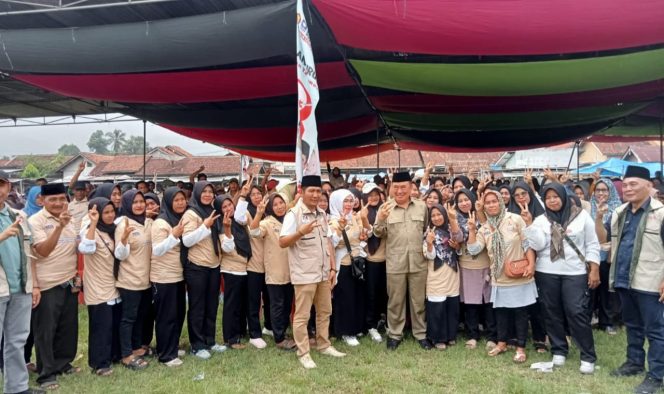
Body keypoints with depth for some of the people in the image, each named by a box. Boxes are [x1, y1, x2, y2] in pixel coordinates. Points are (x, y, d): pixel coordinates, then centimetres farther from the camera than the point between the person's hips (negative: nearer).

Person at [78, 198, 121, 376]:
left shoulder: (113, 229, 9)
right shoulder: (90, 230, -13)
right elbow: (86, 249, -36)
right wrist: (93, 223, -37)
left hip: (114, 285, 7)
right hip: (98, 288, -7)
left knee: (116, 323, 13)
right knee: (101, 325, -2)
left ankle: (114, 355, 27)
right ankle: (100, 363, 9)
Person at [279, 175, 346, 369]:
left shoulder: (322, 214, 10)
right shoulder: (293, 214, -11)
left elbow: (328, 242, 13)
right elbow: (282, 242, -16)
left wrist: (332, 268, 8)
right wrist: (301, 232, -31)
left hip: (323, 273, 7)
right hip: (304, 274, -7)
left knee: (324, 311, 16)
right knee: (302, 315, 2)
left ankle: (324, 345, 31)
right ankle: (303, 354, 13)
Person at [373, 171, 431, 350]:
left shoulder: (422, 206, 3)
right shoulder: (385, 207, -1)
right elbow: (379, 234, -2)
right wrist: (381, 219, -20)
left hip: (418, 261, 1)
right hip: (395, 263, -1)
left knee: (418, 301, 12)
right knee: (395, 301, 10)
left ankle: (421, 333, 27)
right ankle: (394, 334, 24)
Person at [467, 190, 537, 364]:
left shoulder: (515, 219, -7)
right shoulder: (484, 228, 4)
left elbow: (528, 243, -7)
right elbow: (473, 249, -5)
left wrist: (531, 264, -16)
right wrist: (472, 230, -14)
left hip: (519, 276, -4)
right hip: (499, 278, 4)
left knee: (520, 311, 4)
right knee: (501, 310, 15)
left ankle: (521, 347, 16)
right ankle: (502, 343, 30)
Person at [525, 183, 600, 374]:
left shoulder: (581, 215, 1)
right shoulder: (541, 220, 4)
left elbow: (592, 244, 3)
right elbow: (537, 245, -9)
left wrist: (594, 270, -2)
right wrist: (529, 223, -15)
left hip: (575, 273, -2)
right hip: (546, 273, 2)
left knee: (577, 313, -5)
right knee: (552, 313, 8)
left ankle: (588, 356, 9)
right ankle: (559, 350, 24)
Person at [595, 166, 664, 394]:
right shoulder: (619, 213, 10)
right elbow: (603, 238, 14)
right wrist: (598, 218, -3)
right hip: (624, 280, 7)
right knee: (632, 325, 19)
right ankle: (634, 362, 33)